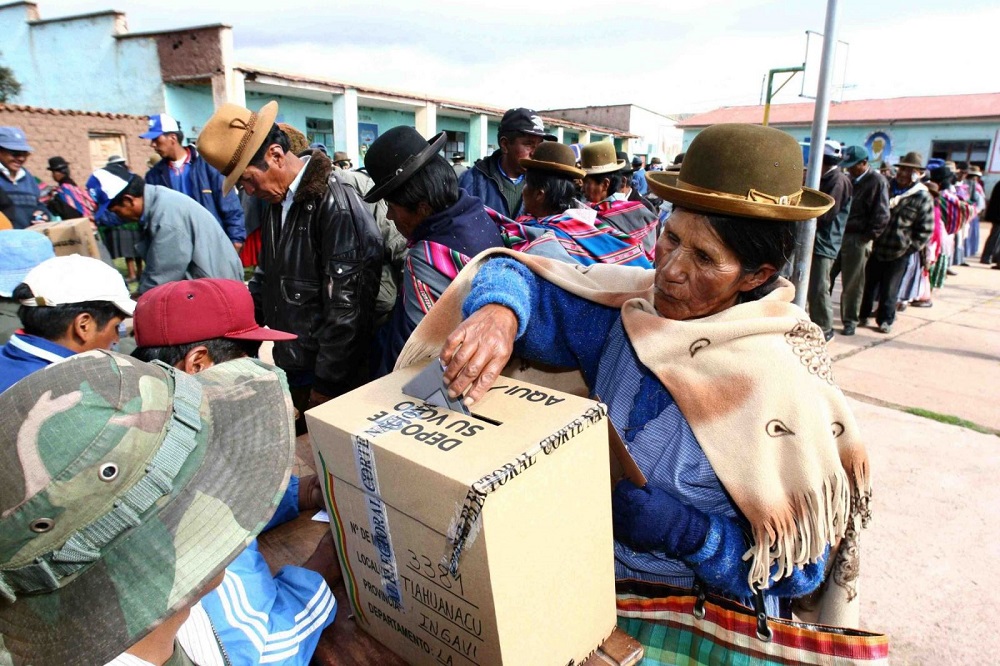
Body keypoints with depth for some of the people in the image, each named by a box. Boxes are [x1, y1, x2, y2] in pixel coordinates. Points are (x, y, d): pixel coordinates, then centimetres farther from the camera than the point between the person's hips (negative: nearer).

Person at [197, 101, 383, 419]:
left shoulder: (336, 205, -19)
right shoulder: (277, 200, 9)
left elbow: (346, 307, -21)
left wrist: (325, 386, -16)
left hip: (331, 376, -8)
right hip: (291, 366, 8)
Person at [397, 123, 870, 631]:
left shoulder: (784, 389, -21)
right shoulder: (629, 309, -10)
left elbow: (797, 568, -14)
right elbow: (514, 275, -9)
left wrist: (682, 532, -27)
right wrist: (498, 313, -30)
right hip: (597, 579, 3)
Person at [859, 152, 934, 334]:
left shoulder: (923, 198, -6)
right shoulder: (886, 188, 5)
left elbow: (925, 229, -4)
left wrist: (912, 247, -9)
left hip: (899, 252, -3)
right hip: (877, 247, 3)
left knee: (889, 290, 8)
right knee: (869, 284, 12)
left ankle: (885, 320, 22)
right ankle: (863, 315, 26)